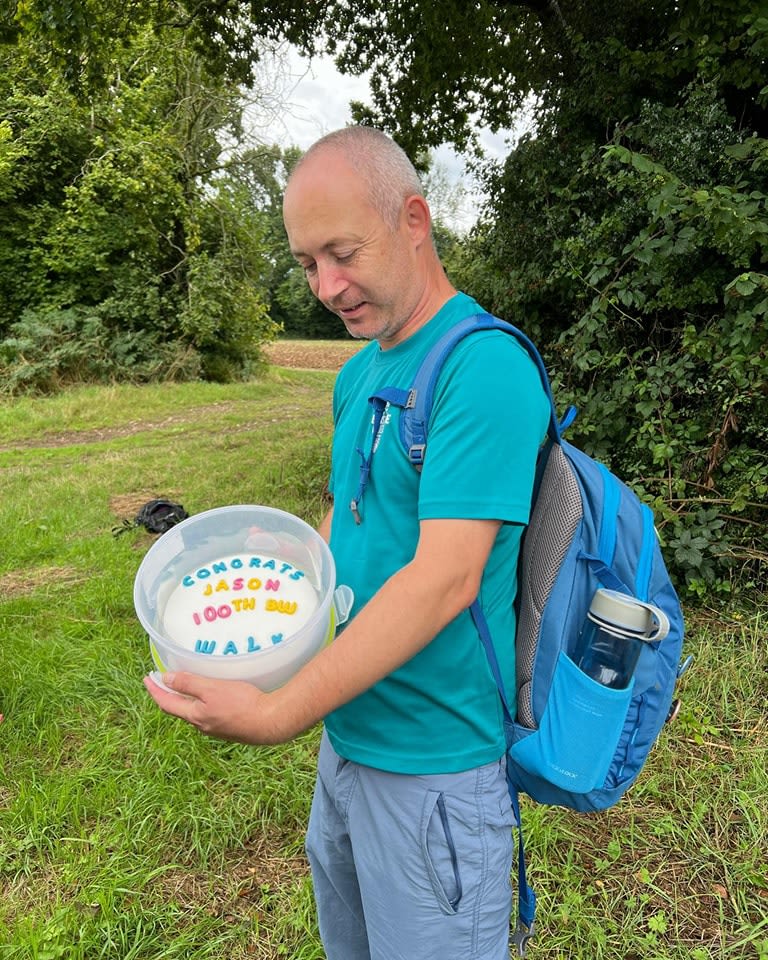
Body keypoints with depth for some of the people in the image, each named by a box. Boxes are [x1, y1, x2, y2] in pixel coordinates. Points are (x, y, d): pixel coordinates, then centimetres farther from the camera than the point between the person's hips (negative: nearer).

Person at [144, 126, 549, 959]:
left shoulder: (485, 368, -22)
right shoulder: (358, 373, 5)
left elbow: (444, 579, -28)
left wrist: (277, 715, -25)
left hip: (432, 758, -7)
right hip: (347, 728, 8)